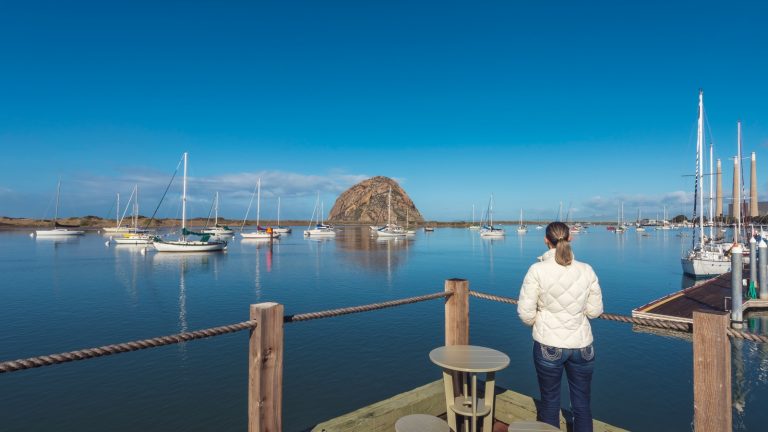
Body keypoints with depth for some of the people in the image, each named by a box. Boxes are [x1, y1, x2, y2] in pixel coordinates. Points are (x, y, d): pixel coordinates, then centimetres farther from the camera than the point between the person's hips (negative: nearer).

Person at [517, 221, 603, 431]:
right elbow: (595, 310, 2)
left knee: (550, 404, 15)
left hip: (548, 346, -2)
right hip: (582, 345, 3)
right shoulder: (587, 270, -6)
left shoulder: (537, 270, -14)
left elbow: (526, 313, -12)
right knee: (582, 405, 18)